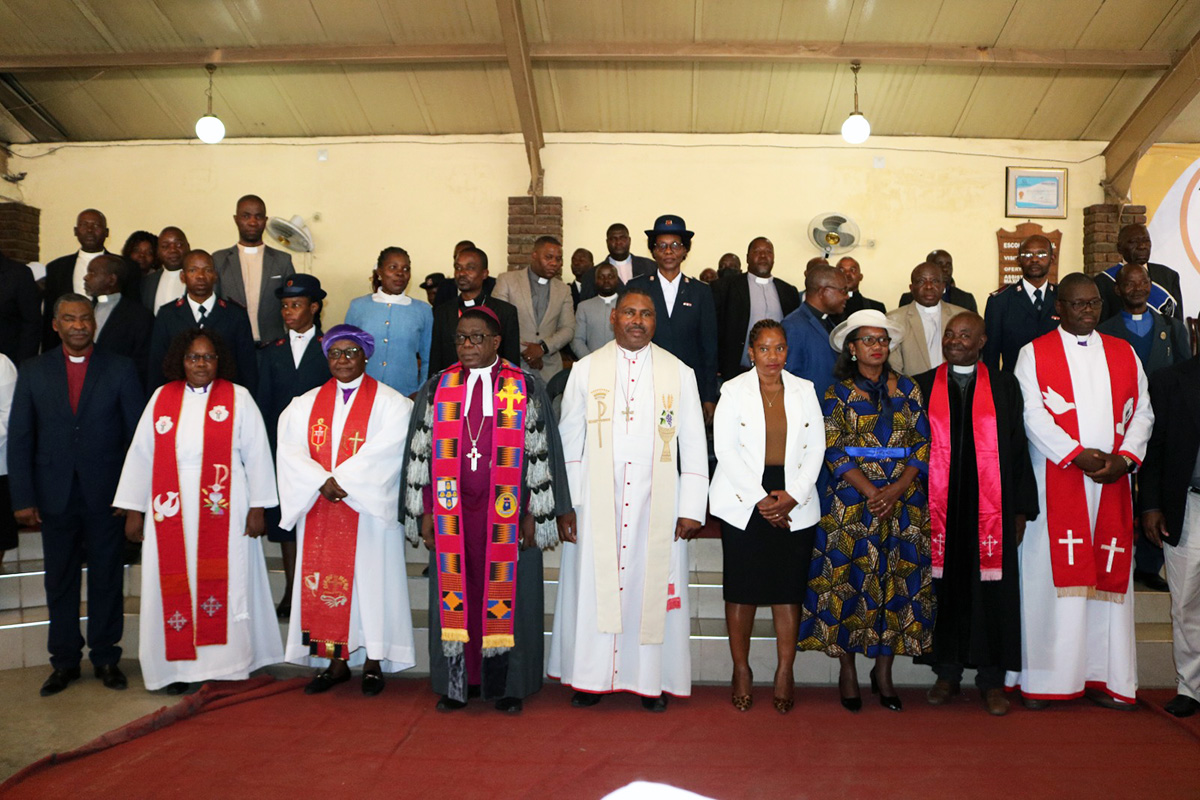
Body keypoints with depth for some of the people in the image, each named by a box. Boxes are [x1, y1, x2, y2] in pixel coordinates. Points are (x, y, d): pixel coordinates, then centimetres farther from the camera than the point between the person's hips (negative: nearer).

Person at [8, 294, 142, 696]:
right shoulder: (33, 372, 5)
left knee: (107, 579, 7)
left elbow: (138, 433, 0)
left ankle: (106, 658, 21)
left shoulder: (120, 369, 0)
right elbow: (19, 438, 3)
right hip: (55, 495, 1)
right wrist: (23, 498, -3)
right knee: (59, 581, 10)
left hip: (106, 495, -1)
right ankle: (65, 660, 23)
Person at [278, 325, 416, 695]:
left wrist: (342, 481, -18)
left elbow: (386, 450, -14)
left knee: (370, 579, 0)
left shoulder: (389, 402, 0)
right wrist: (322, 482, -16)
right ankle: (336, 663, 16)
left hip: (369, 509, -4)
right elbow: (290, 448, -1)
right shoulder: (305, 404, 12)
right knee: (324, 583, 5)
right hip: (319, 510, 4)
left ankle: (373, 663, 11)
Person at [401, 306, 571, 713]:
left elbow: (539, 452, -1)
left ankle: (506, 686, 18)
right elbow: (421, 452, 8)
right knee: (454, 592, 7)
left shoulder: (526, 387, 0)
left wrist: (533, 514, -5)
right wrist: (425, 512, 3)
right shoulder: (437, 387, 7)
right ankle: (456, 684, 21)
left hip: (506, 511, -2)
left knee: (505, 594, 4)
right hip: (452, 511, 2)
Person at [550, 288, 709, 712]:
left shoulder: (679, 373, 5)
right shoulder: (585, 370, 6)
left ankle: (652, 680, 18)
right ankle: (592, 677, 19)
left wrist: (691, 509, -2)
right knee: (593, 588, 4)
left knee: (652, 587, 4)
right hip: (597, 502, 0)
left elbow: (694, 445, 4)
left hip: (656, 503, 0)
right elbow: (568, 443, 4)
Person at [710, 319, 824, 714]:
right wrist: (759, 499, -10)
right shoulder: (733, 390, 3)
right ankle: (741, 670, 14)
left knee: (788, 589, 2)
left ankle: (785, 673, 13)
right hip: (743, 502, -2)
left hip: (794, 504, 2)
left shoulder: (804, 390, 10)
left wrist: (792, 496, -7)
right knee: (742, 589, 0)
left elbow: (816, 448, 5)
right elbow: (725, 449, -4)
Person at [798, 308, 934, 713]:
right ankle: (847, 670, 11)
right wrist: (871, 493, -15)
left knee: (899, 582, 3)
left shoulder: (907, 390, 11)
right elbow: (834, 451, -5)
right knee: (849, 581, -2)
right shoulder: (839, 392, 3)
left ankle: (883, 671, 15)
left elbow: (924, 444, 5)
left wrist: (896, 489, -9)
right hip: (852, 503, -2)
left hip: (904, 502, 3)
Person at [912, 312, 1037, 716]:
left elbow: (1019, 451, 5)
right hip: (937, 509, 1)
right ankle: (947, 673, 19)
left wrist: (1021, 510, 0)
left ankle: (992, 679, 15)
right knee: (944, 587, 6)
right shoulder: (922, 387, 7)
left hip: (990, 510, 0)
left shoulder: (1005, 387, 6)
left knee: (992, 589, 2)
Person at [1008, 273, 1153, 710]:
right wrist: (1079, 455, -15)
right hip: (1055, 480, -3)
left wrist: (1125, 457, -7)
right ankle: (1042, 680, 4)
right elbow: (1034, 416, -6)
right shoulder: (1034, 354, 4)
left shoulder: (1124, 353, 16)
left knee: (1109, 575, 4)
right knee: (1051, 574, -3)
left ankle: (1106, 677, 13)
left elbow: (1142, 412, 10)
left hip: (1112, 481, 4)